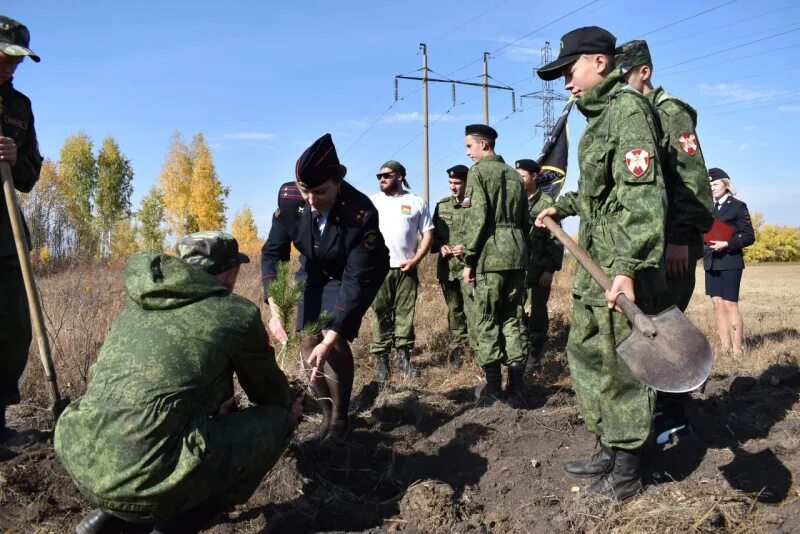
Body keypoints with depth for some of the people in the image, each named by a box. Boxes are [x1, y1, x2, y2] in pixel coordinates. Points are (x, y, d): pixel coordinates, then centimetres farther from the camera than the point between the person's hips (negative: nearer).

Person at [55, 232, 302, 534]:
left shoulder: (137, 306, 16)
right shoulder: (238, 314, -1)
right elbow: (267, 388, 15)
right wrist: (291, 406, 35)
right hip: (147, 480, -7)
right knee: (278, 419, 8)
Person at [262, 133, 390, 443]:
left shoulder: (362, 213, -37)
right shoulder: (289, 197, -26)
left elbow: (357, 280, -34)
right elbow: (273, 251, -17)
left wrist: (331, 337, -38)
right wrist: (274, 309, -30)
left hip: (354, 276, -4)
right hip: (314, 272, 5)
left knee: (334, 341, -19)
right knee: (308, 344, 0)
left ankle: (340, 419, 4)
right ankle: (327, 416, 21)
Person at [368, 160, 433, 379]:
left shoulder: (417, 202, 6)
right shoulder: (372, 201, 8)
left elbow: (428, 233, 5)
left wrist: (415, 259, -7)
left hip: (406, 268, 0)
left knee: (405, 314, 5)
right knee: (381, 314, 2)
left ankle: (404, 356, 14)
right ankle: (381, 359, 8)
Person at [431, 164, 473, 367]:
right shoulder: (442, 205, 12)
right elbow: (433, 234, 15)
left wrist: (467, 247, -16)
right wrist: (440, 247, -4)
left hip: (469, 266, -4)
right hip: (447, 266, 5)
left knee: (472, 309, -12)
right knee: (454, 310, 13)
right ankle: (457, 348, 24)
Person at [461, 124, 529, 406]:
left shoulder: (478, 172, -3)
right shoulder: (514, 174, 18)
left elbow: (476, 219, -12)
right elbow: (525, 219, 18)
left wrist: (468, 260, -8)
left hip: (490, 256, -6)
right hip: (517, 254, 6)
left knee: (487, 321, 2)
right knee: (514, 319, 9)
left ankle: (493, 385, 6)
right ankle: (517, 385, 8)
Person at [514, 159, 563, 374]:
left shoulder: (547, 203, -3)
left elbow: (556, 240, -6)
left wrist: (550, 269, -12)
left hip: (539, 268, -4)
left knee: (538, 312, 4)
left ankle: (534, 356, 15)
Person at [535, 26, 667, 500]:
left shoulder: (627, 107, -11)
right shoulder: (600, 114, 19)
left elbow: (643, 193, -23)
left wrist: (627, 268, -30)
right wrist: (563, 207, 35)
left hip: (619, 271, -10)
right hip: (594, 266, 10)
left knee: (621, 369, 0)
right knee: (586, 356, 17)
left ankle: (627, 473, 16)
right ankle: (610, 451, 31)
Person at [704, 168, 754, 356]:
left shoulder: (738, 206, -1)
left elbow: (749, 236, -5)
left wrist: (726, 244, -17)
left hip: (730, 262, -6)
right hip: (711, 262, 6)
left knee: (730, 305, -7)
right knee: (718, 305, 5)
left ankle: (737, 351, -1)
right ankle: (725, 347, 11)